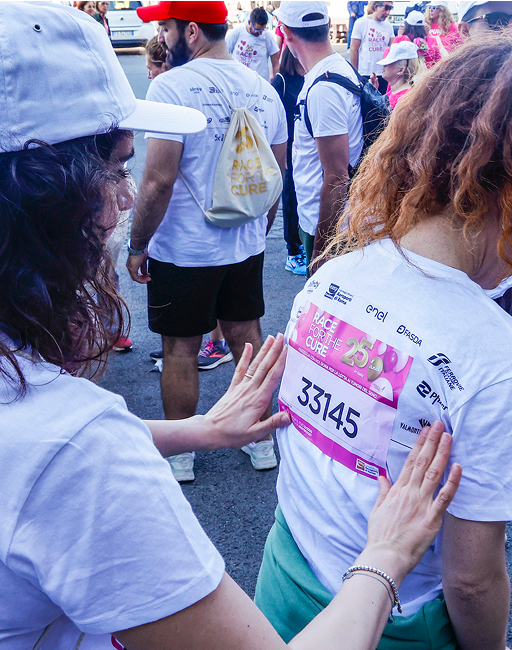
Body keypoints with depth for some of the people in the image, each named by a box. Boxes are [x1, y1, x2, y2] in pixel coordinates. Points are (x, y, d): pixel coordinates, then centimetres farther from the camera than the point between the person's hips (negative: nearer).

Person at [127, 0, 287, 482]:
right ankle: (263, 440, 29)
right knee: (246, 337, 16)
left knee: (180, 349, 8)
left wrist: (137, 245, -9)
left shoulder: (171, 86, -16)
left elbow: (159, 180, -21)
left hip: (182, 249, -5)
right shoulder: (263, 89, 3)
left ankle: (178, 455, 24)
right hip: (246, 245, 6)